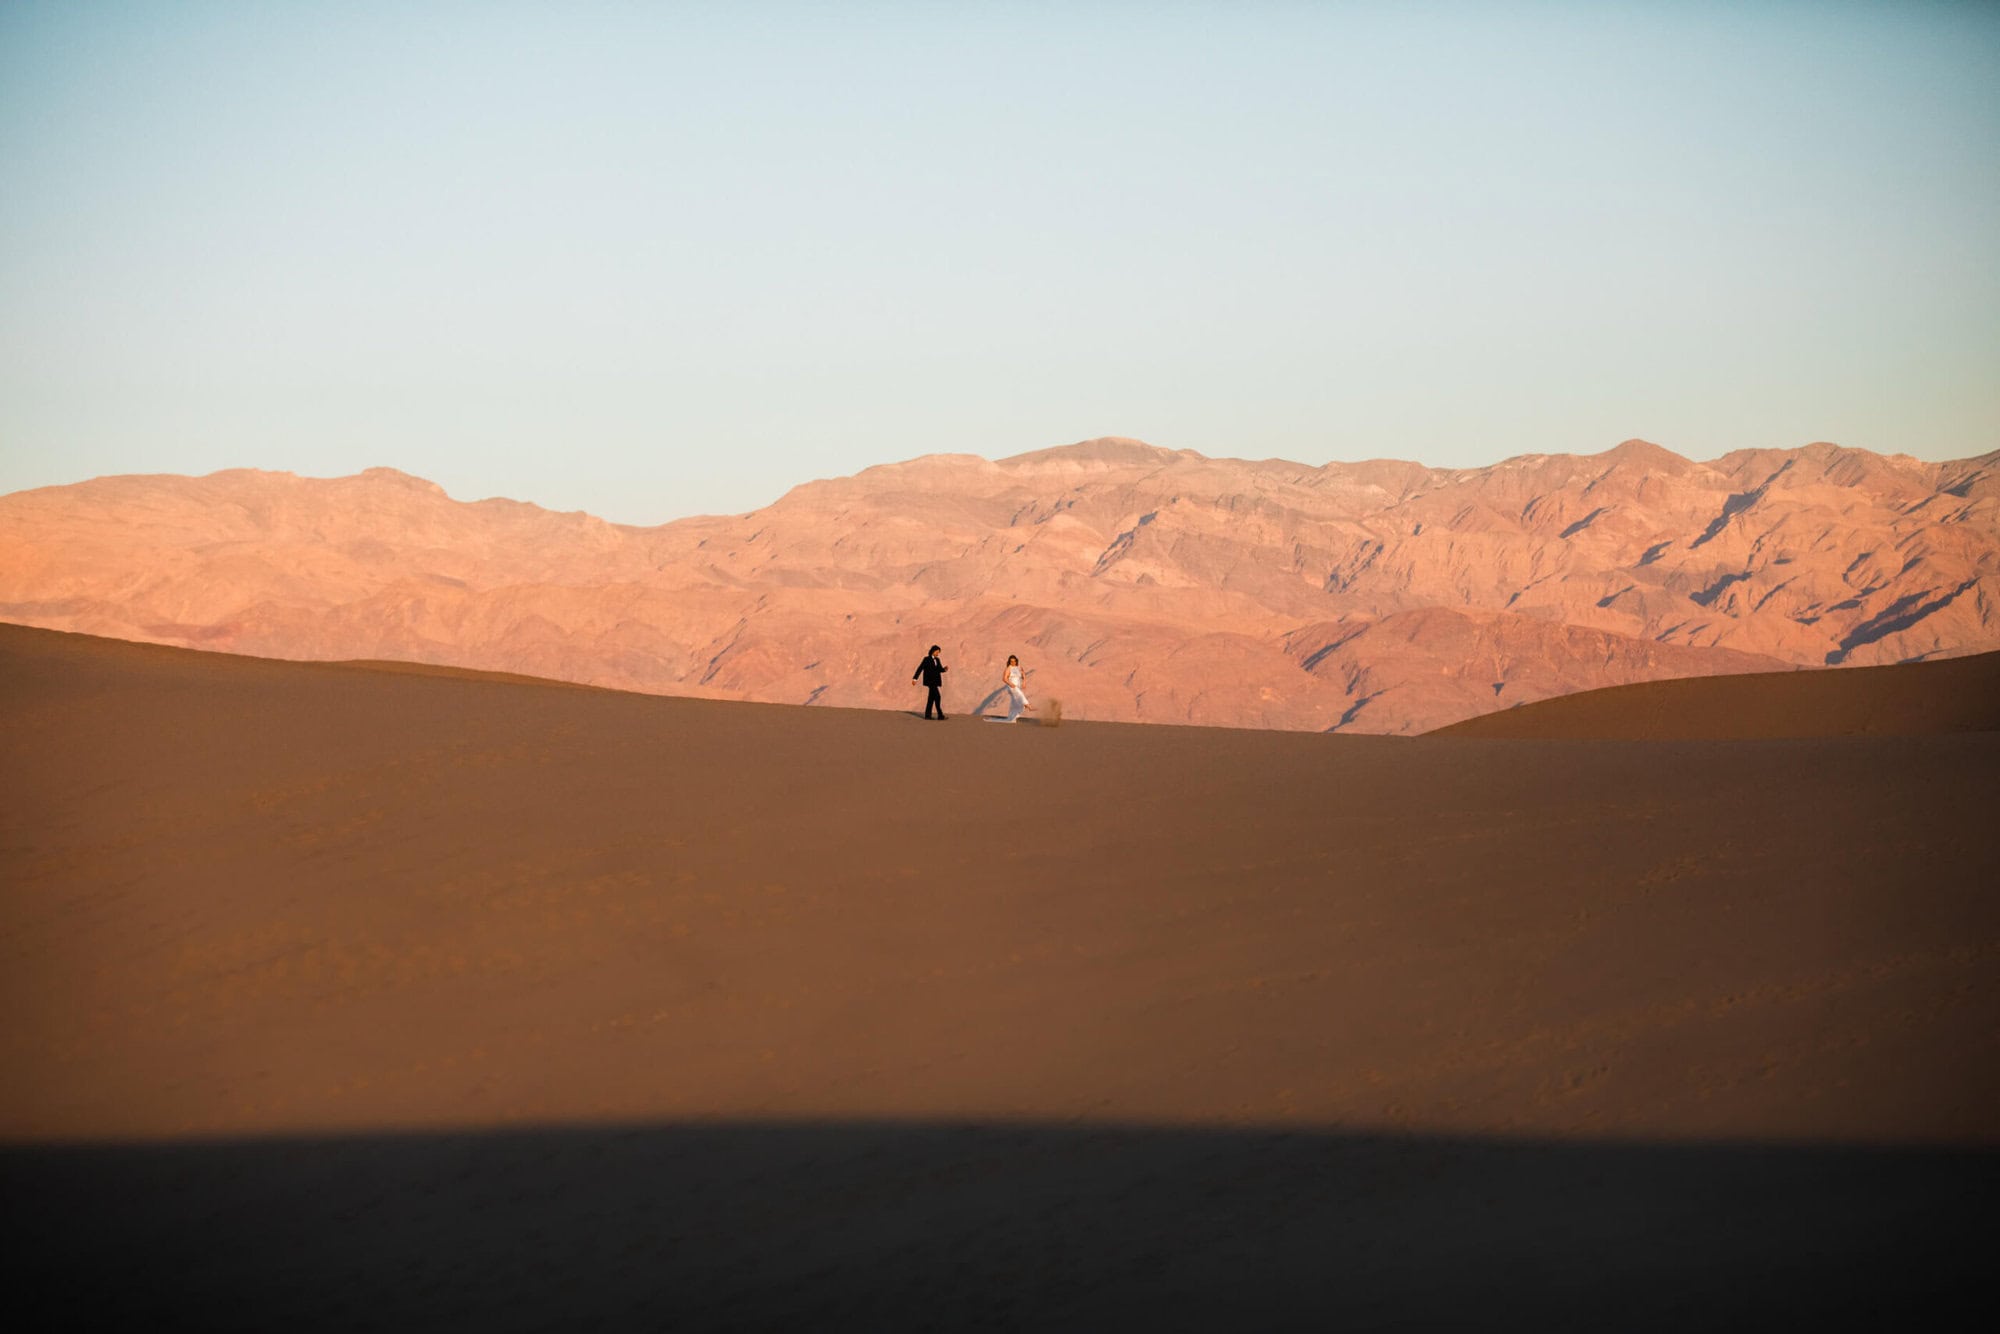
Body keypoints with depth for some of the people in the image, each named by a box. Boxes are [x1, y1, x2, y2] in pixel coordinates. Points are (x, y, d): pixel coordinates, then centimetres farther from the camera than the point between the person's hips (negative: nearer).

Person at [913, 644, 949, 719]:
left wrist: (945, 669, -11)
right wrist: (915, 678, -11)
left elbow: (940, 669, 11)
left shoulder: (937, 660, 13)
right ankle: (940, 715, -14)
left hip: (935, 681, 8)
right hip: (930, 681, -8)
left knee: (931, 698, 9)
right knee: (937, 697, -13)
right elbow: (920, 669, -8)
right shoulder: (927, 659, -7)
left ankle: (927, 715, 14)